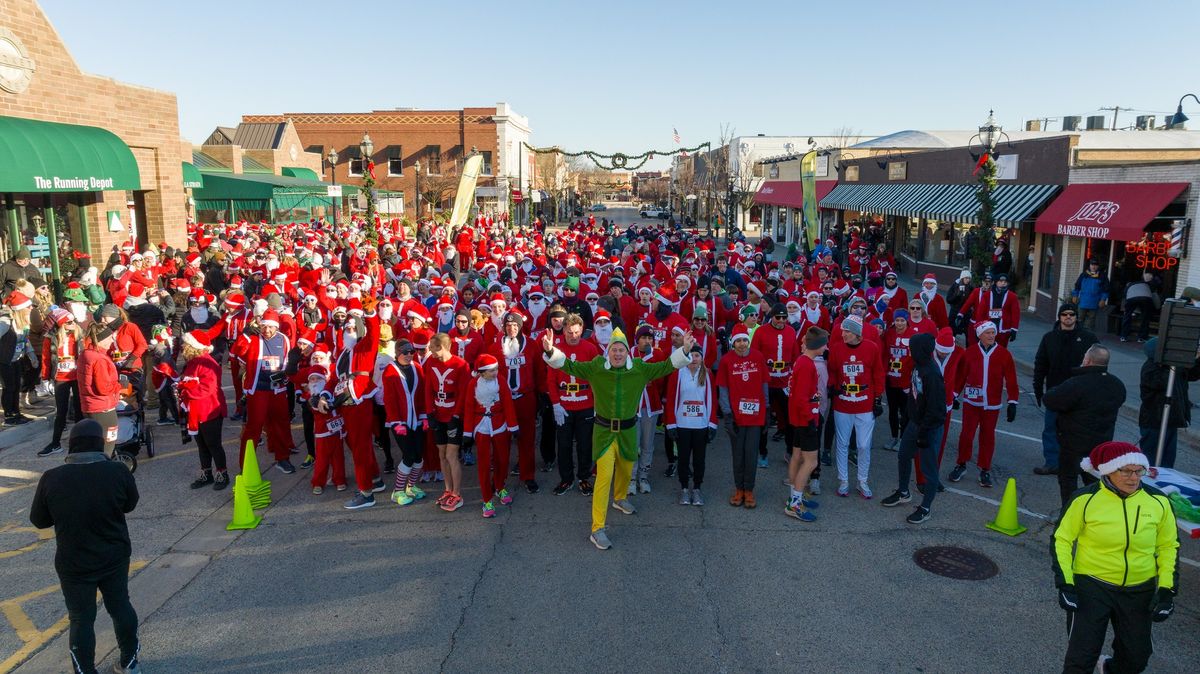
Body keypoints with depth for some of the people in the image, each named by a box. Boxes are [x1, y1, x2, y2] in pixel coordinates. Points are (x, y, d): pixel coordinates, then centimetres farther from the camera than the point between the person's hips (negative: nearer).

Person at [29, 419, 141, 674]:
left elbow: (38, 520, -2)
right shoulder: (117, 471, -16)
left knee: (82, 619, 12)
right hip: (115, 557, 2)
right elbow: (129, 505, 1)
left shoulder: (52, 479, -16)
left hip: (74, 564, -1)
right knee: (120, 606, 19)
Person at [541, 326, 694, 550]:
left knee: (626, 469, 24)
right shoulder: (596, 367, -12)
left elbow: (665, 367, -5)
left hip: (627, 429, 4)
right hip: (604, 430, -3)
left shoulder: (639, 369, -7)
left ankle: (620, 499, 57)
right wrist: (550, 351, -31)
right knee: (604, 476, -12)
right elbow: (570, 366, -15)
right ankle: (597, 529, -7)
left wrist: (684, 350, -17)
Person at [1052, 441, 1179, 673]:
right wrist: (1065, 585, -10)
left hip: (1140, 591, 3)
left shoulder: (1158, 502, -7)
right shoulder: (1085, 499, -15)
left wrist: (1167, 591, 0)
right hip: (1091, 585, -3)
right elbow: (1062, 539, -5)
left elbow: (1168, 546, 6)